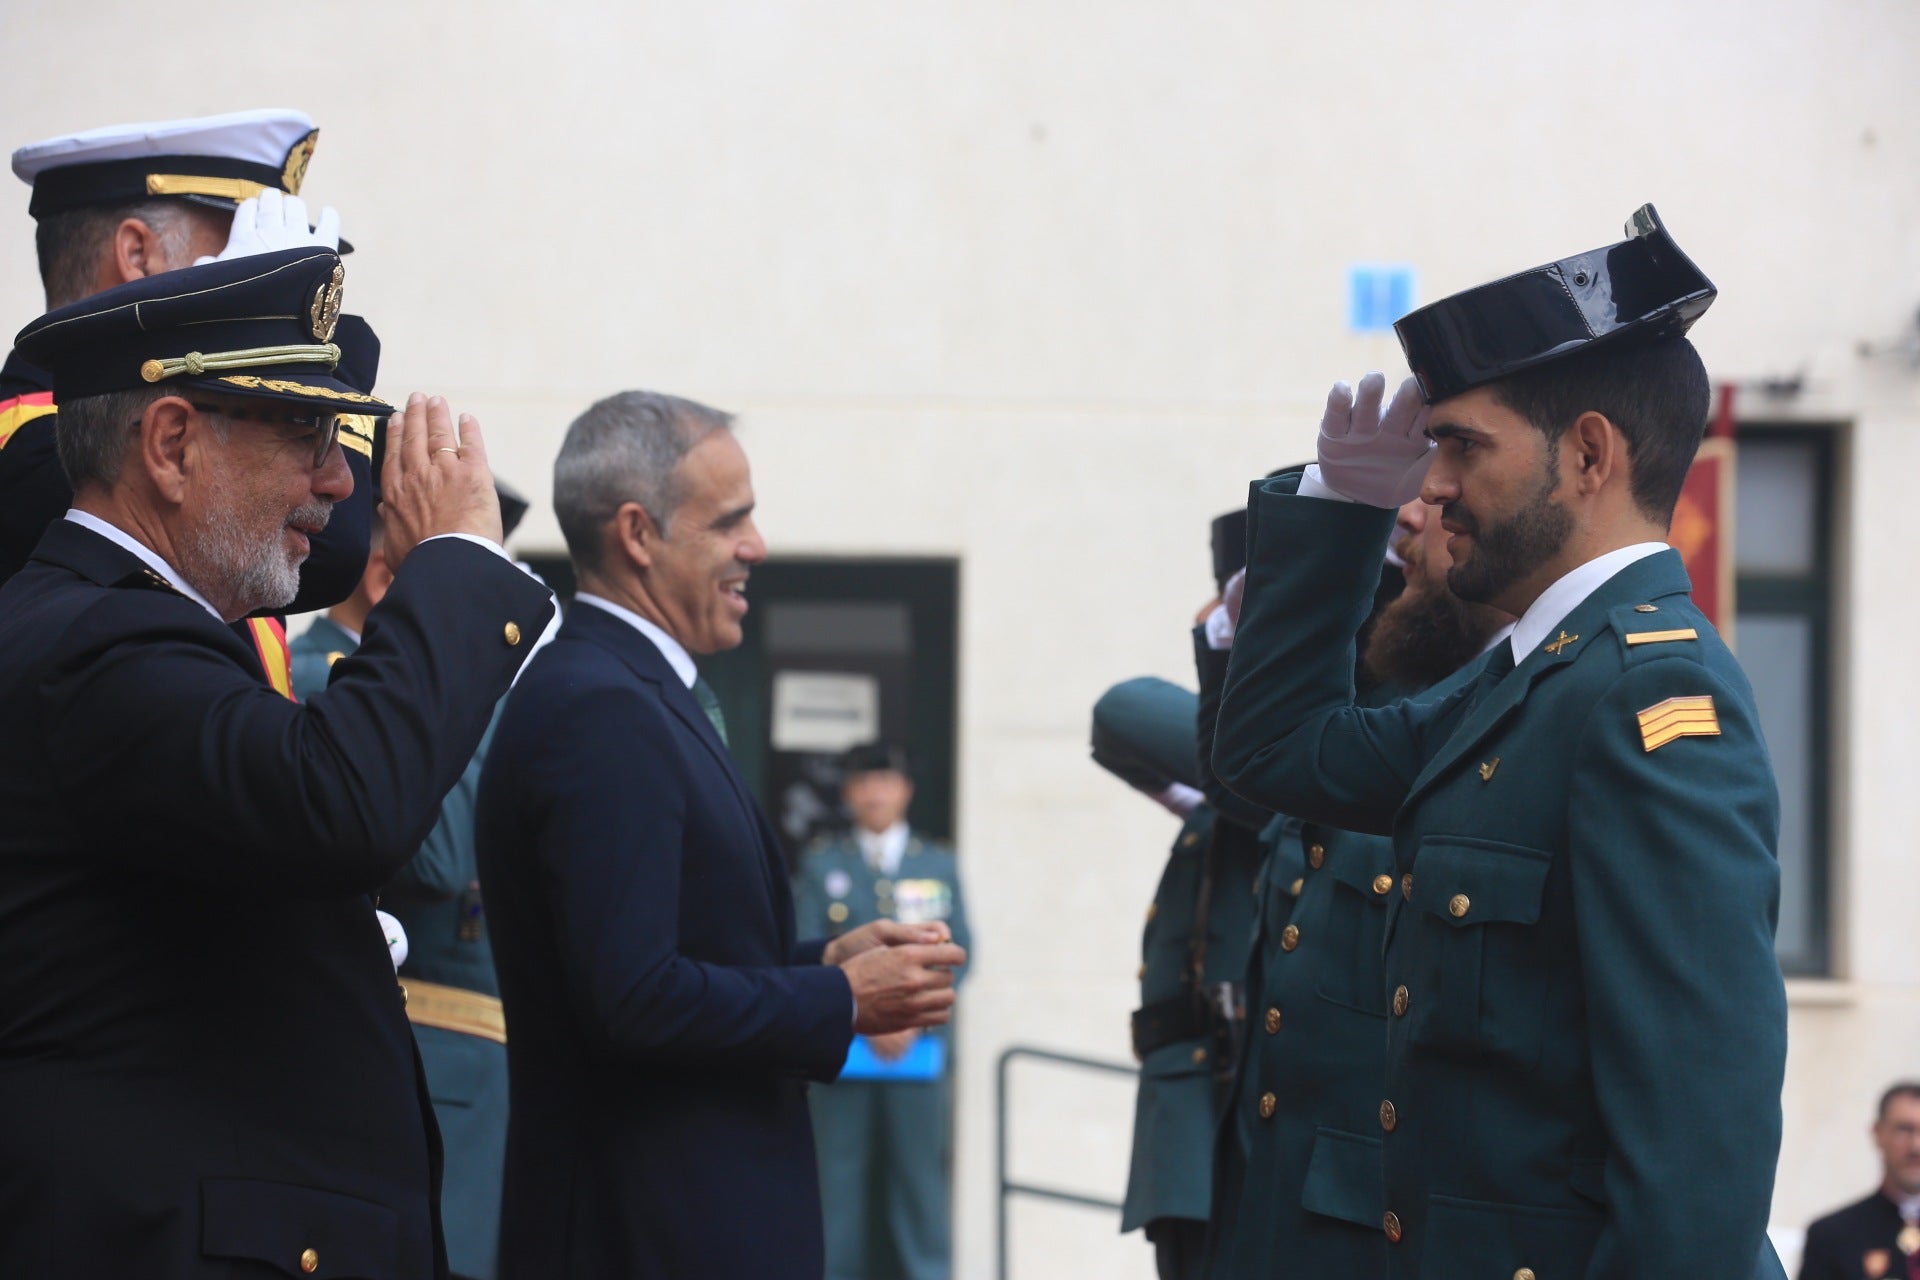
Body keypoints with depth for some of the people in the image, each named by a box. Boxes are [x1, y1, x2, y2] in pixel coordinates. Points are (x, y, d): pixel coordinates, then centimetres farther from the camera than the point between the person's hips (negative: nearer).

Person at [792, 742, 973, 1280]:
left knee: (920, 1171, -2)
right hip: (843, 1049, 0)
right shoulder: (822, 866, 11)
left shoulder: (940, 865, 13)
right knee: (839, 1174, -4)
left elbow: (957, 951, 6)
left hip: (920, 1048, 0)